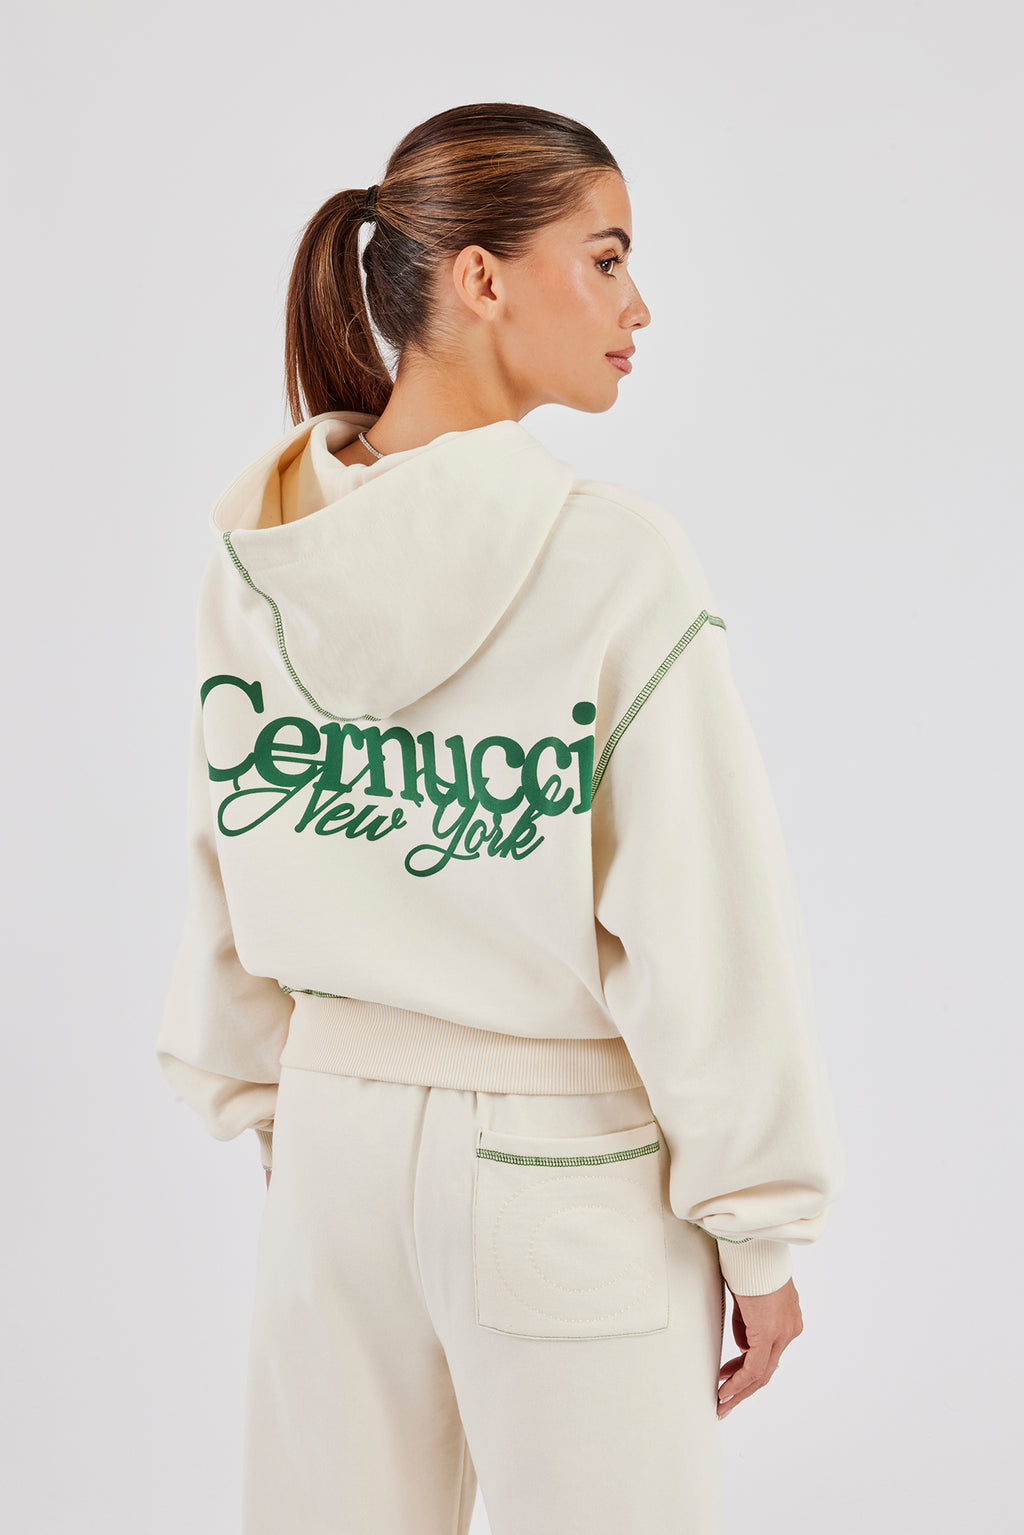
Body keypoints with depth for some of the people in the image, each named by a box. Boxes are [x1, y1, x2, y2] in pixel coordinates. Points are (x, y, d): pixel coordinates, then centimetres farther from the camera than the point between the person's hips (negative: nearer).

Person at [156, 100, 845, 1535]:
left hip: (336, 1132, 5)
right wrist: (764, 1227, -6)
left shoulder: (256, 542, -3)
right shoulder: (613, 559, -19)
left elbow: (230, 859, 6)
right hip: (563, 1156, -5)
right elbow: (702, 931, -16)